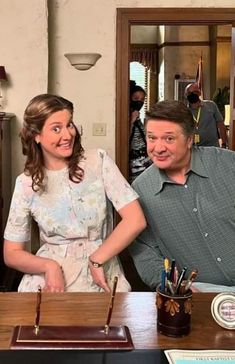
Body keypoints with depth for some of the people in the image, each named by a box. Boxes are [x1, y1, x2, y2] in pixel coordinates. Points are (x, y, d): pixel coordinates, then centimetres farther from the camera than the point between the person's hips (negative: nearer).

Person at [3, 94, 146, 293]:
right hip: (47, 278, 1)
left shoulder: (98, 161, -1)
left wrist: (97, 260, -9)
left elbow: (135, 220, -7)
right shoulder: (26, 183, 2)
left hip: (101, 277, 0)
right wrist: (49, 266, -14)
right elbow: (12, 253, 3)